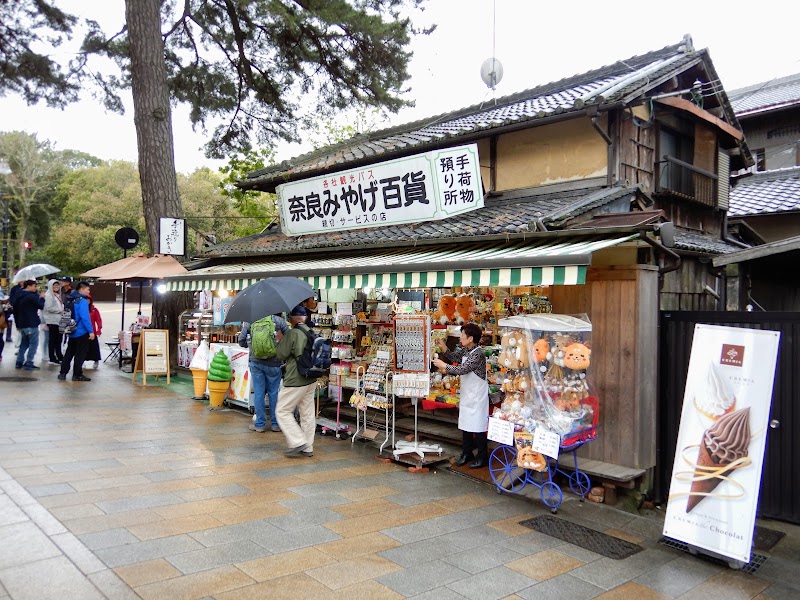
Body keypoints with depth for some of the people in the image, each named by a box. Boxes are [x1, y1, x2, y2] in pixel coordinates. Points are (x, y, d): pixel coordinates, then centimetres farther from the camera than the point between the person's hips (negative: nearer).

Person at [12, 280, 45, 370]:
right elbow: (41, 306, -9)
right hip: (31, 324, -8)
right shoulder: (31, 296, -17)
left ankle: (19, 362, 15)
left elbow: (15, 311, 17)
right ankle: (29, 363, -7)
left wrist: (17, 324, 23)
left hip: (21, 324, 8)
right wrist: (42, 298, 9)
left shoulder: (17, 296, 12)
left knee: (24, 343, 18)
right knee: (34, 343, -2)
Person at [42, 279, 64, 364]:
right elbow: (49, 308, -17)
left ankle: (59, 356, 23)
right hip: (52, 321, -8)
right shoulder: (48, 295, -9)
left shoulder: (58, 295, 16)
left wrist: (63, 309, 2)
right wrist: (60, 310, -11)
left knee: (59, 339, 14)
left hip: (59, 320, 8)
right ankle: (52, 359, 5)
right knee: (52, 340, -1)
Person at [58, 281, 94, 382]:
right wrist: (91, 331, -21)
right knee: (80, 354, 1)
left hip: (72, 332, 8)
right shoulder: (82, 301, -16)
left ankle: (63, 373, 18)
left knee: (69, 353, 16)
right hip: (81, 332, -8)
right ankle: (77, 374, 5)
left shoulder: (72, 300, 10)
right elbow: (85, 317, -23)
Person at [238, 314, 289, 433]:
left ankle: (260, 424, 13)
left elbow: (241, 342, 8)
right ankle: (275, 423, 16)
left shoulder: (249, 322, 1)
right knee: (274, 393, 8)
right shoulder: (278, 320, -5)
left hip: (256, 362, 1)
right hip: (274, 363, -1)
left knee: (258, 392, 8)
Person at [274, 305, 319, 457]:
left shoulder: (292, 333, -16)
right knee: (307, 413, 12)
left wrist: (279, 341, 5)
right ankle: (308, 448, 19)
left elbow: (281, 355, -10)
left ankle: (298, 442, -1)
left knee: (283, 411, 4)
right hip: (311, 380, 8)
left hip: (295, 381, -8)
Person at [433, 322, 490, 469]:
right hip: (466, 395, 9)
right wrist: (443, 348, 1)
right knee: (465, 425, 16)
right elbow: (453, 357, 18)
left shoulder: (478, 354, -22)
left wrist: (443, 365, -17)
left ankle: (483, 457, 12)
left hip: (478, 396, -9)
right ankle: (466, 453, 28)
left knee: (478, 428, 0)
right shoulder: (465, 350, 6)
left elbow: (461, 369, -25)